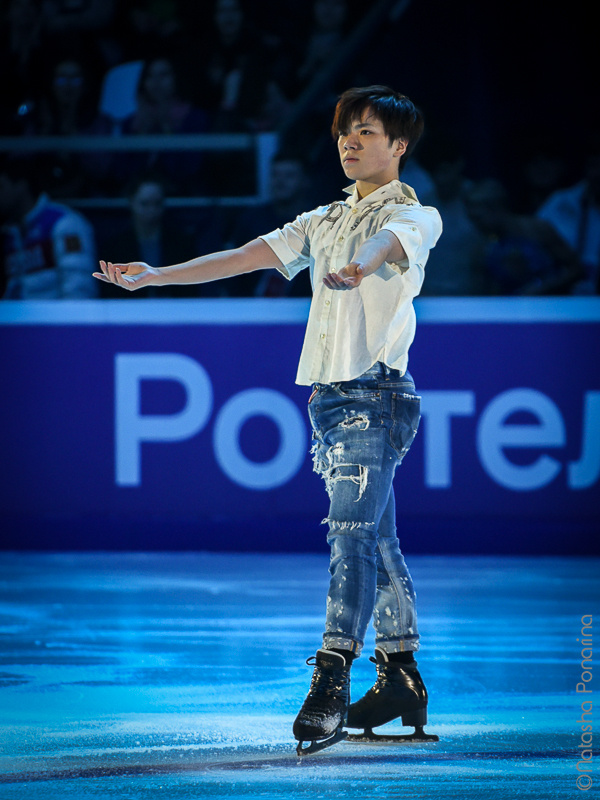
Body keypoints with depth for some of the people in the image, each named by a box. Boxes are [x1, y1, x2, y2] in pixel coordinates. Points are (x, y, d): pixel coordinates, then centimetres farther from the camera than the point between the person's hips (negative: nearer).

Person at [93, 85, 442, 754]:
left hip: (376, 394, -8)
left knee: (352, 530, -18)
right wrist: (157, 276, 7)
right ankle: (402, 680, 18)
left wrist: (360, 266, -50)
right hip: (328, 396, 8)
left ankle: (330, 686, -26)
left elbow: (392, 240, -26)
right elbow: (246, 256, 16)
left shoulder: (416, 215, -1)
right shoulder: (325, 222, 21)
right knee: (375, 539, 11)